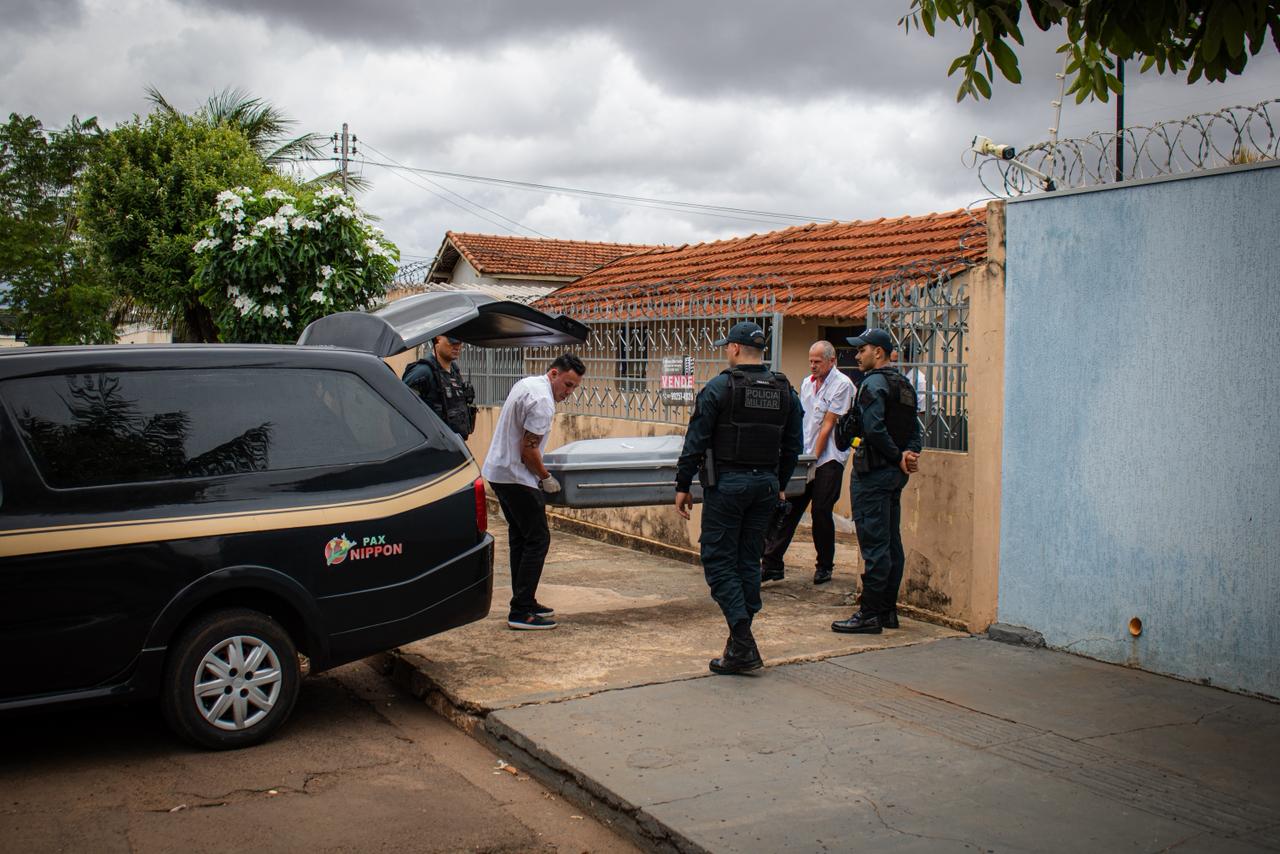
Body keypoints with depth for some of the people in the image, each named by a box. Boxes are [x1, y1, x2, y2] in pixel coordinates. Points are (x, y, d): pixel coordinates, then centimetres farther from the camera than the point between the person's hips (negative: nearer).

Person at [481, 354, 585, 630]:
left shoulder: (527, 384, 13)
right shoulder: (542, 401, -20)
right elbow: (528, 450, -21)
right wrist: (546, 478, -7)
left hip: (497, 471, 11)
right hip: (516, 477, -11)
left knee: (520, 538, 16)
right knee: (537, 539, -7)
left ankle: (524, 602, 22)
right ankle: (521, 612, -8)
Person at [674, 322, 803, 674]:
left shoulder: (719, 388, -9)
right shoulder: (785, 392, 8)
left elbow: (696, 442, -10)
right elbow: (792, 446, 13)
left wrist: (683, 486, -3)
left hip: (726, 483, -6)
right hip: (766, 484, 6)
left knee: (718, 561, 0)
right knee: (749, 561, 13)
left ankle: (743, 644, -11)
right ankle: (741, 645, 19)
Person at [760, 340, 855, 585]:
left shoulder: (842, 384, -8)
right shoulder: (807, 383, 14)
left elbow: (828, 424, -11)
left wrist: (814, 456, -12)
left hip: (828, 458, -6)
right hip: (803, 457, 6)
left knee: (821, 512, -2)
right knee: (788, 508, 1)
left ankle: (824, 566, 14)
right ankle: (772, 563, 3)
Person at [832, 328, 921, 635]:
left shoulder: (874, 383, -14)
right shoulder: (904, 384, 16)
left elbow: (874, 429, -23)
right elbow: (914, 428, 13)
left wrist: (898, 457, -14)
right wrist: (910, 455, -2)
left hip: (872, 473, -10)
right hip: (894, 474, 10)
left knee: (874, 545, -7)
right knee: (892, 544, 12)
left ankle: (869, 614, -4)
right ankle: (888, 610, 19)